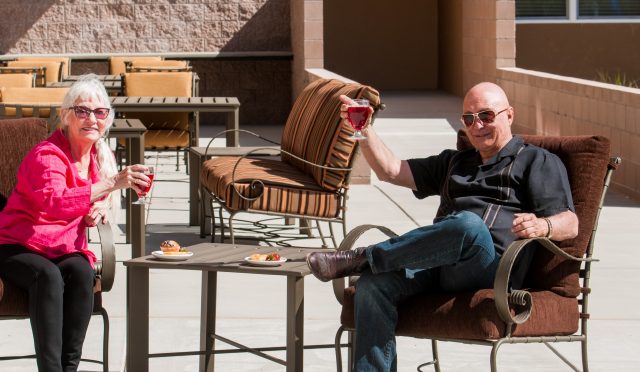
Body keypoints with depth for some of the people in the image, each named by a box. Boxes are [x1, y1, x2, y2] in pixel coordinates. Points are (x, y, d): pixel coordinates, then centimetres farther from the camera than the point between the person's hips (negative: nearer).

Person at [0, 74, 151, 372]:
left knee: (81, 272, -30)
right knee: (48, 275, -37)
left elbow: (106, 203, 22)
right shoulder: (46, 155, -15)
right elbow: (54, 202, -35)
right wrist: (112, 184, -43)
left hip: (66, 250, 5)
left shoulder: (103, 156, 9)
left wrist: (102, 208, -5)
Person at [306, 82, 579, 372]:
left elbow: (570, 224, 3)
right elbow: (391, 171, 29)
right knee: (373, 283, -27)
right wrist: (363, 129, 14)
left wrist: (542, 226, -21)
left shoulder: (539, 162, 17)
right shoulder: (454, 162, 37)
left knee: (469, 225, -40)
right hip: (437, 266, 5)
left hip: (492, 268, -5)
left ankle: (363, 258, -29)